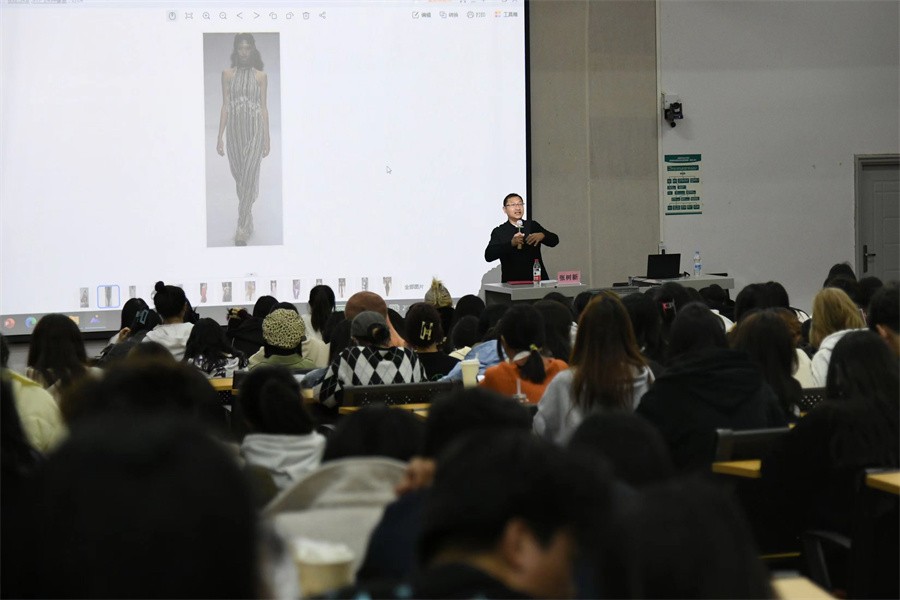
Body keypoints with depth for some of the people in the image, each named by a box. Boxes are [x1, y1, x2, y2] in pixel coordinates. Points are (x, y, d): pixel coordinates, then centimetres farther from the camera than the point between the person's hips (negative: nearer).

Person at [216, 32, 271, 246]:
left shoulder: (260, 76, 4)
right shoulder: (228, 74, 7)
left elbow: (264, 107, 4)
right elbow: (225, 106, 6)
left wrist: (267, 137, 0)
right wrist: (220, 136, 0)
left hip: (255, 129, -2)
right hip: (235, 130, 2)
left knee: (249, 177, -11)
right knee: (239, 178, 8)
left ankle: (242, 229, -11)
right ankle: (247, 224, 22)